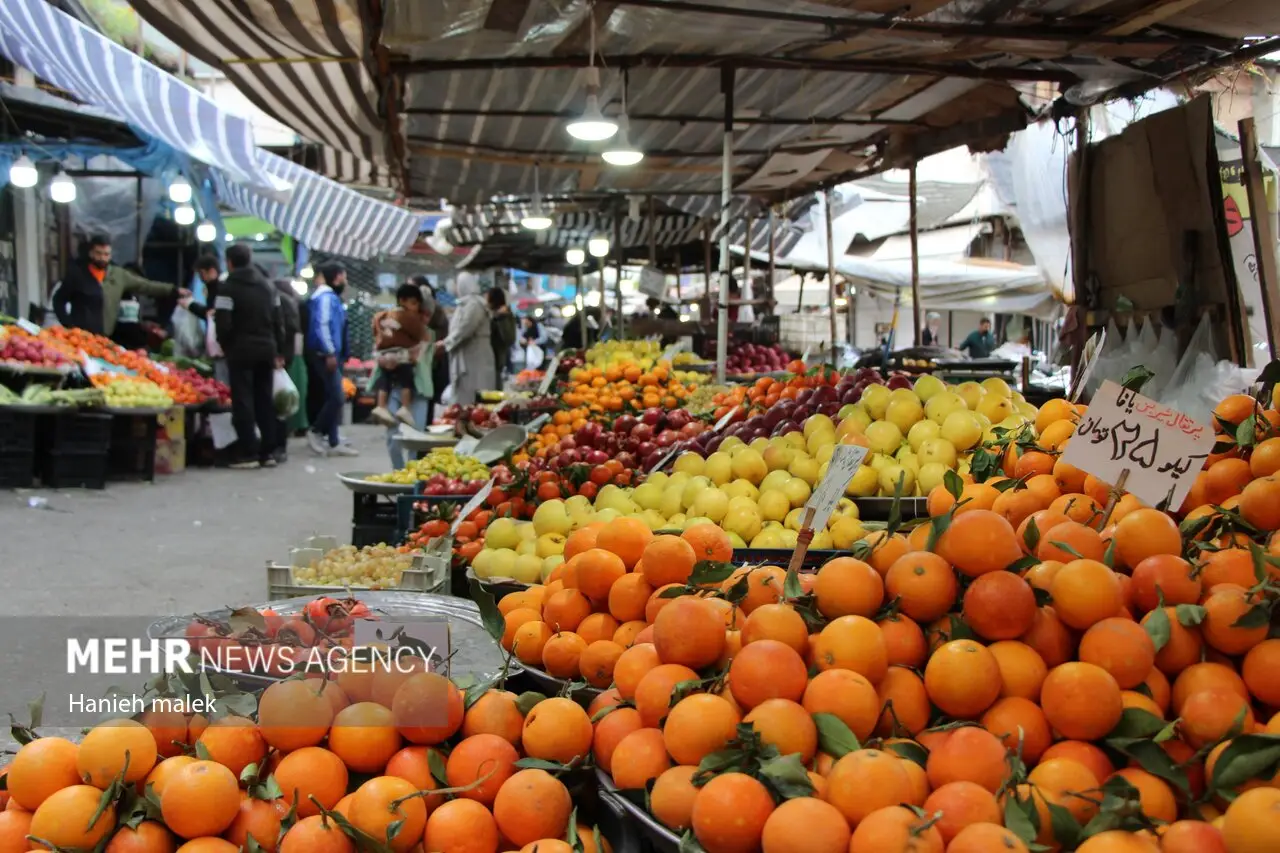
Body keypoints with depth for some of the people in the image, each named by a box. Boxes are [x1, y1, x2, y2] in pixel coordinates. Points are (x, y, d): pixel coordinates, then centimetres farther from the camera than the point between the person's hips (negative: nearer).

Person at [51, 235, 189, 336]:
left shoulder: (118, 274, 8)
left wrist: (174, 290, 3)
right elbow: (59, 300, 4)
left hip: (106, 338, 3)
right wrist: (68, 326, -7)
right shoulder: (77, 273, -1)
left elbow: (145, 285, 9)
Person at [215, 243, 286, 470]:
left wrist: (226, 347, 3)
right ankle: (268, 452, 10)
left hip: (241, 350, -6)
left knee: (243, 401, -2)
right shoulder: (268, 286, 14)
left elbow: (223, 324, -14)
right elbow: (278, 322, 13)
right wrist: (278, 351, 15)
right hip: (266, 349, 6)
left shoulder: (227, 287, -7)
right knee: (265, 400, 9)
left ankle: (248, 453, -5)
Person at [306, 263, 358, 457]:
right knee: (337, 397, -12)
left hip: (330, 354, 10)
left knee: (333, 397, 11)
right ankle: (315, 432, 0)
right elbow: (322, 325, -22)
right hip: (325, 355, -10)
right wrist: (329, 353, -23)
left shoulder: (332, 297, 18)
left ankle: (333, 443, 14)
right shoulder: (326, 296, -13)